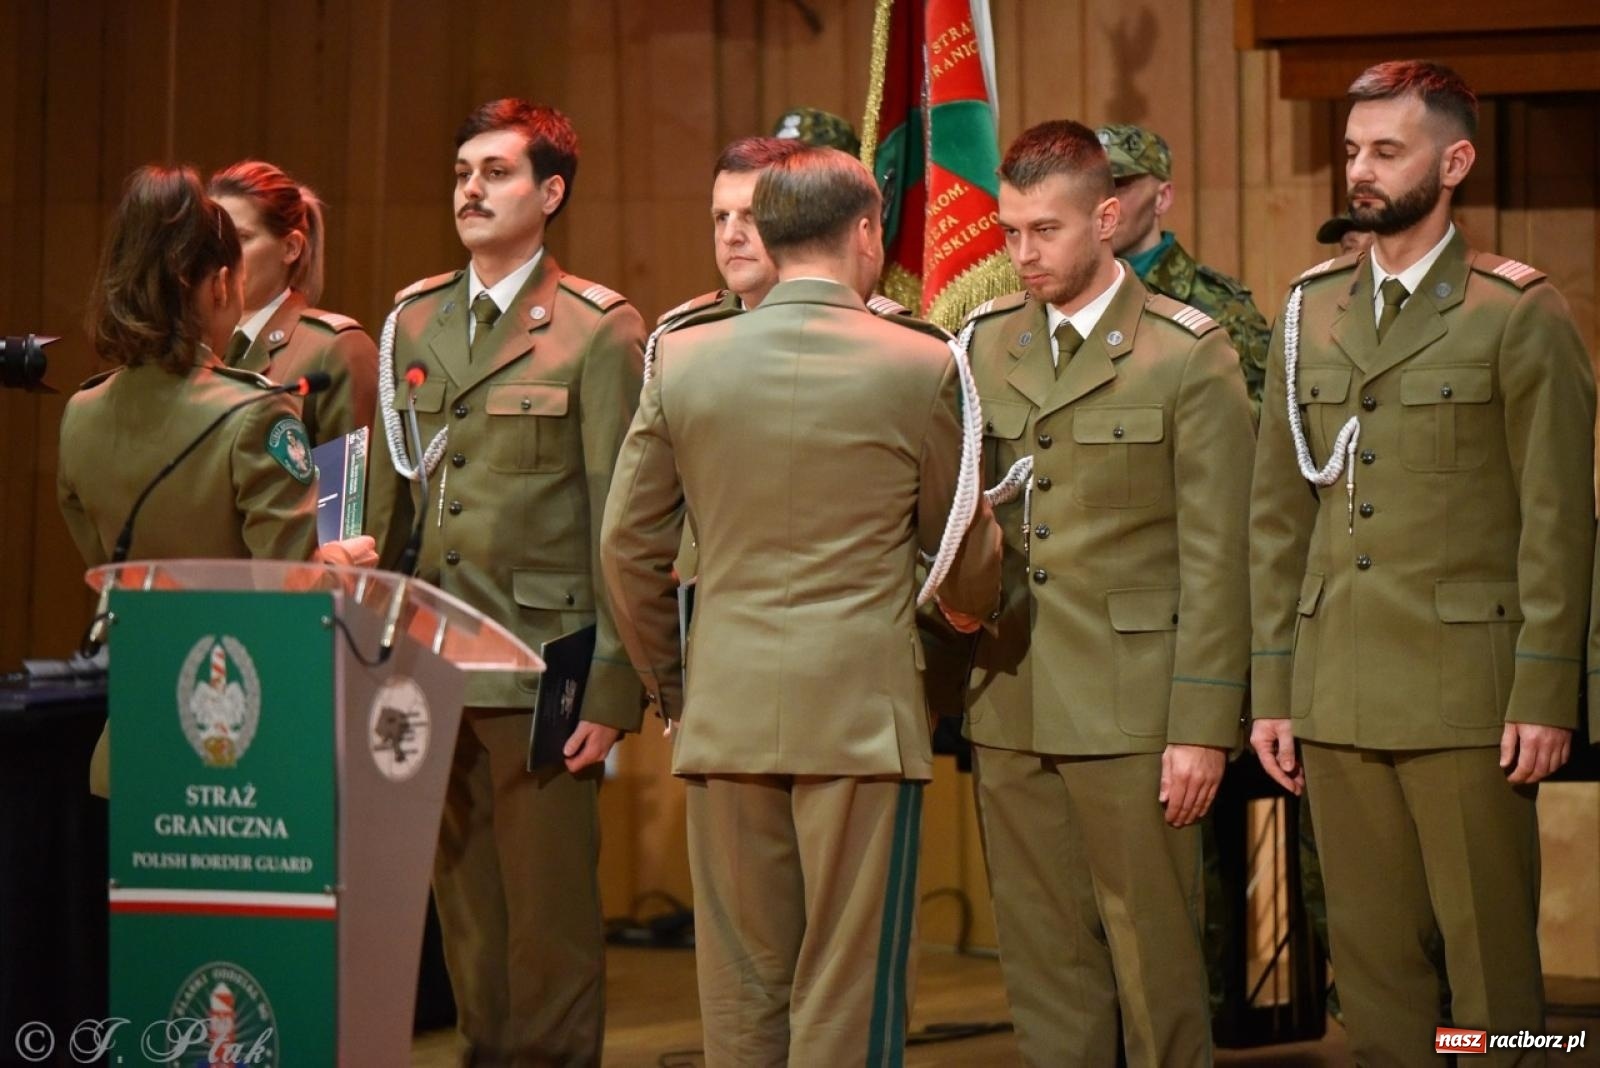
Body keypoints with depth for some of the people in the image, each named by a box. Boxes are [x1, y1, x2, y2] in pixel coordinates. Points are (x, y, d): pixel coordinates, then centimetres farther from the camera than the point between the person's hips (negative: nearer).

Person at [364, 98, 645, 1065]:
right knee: (465, 912, 10)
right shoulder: (414, 321, 14)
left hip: (542, 674, -5)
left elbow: (622, 527, -7)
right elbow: (390, 503, 16)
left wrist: (611, 693, -12)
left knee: (550, 917, -2)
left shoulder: (600, 331, -4)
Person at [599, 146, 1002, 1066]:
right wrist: (971, 614, 31)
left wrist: (668, 683, 19)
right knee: (848, 991, 1)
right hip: (862, 711, -3)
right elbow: (964, 553, 8)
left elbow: (628, 545, 6)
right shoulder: (919, 368, -4)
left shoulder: (682, 361, 3)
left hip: (726, 714, 3)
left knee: (739, 990, 10)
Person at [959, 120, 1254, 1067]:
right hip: (1009, 709, 4)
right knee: (1044, 963, 7)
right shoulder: (983, 348, 11)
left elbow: (1216, 556, -5)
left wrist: (1203, 726, -10)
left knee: (1154, 961, -1)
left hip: (1130, 712, -4)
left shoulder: (1189, 353, -2)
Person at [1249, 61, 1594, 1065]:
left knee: (1491, 955, -1)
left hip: (1465, 693, -5)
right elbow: (1278, 514, 13)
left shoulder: (1520, 314, -2)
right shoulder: (1310, 311, 13)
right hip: (1337, 699, 5)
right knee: (1371, 955, 7)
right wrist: (1272, 690, 9)